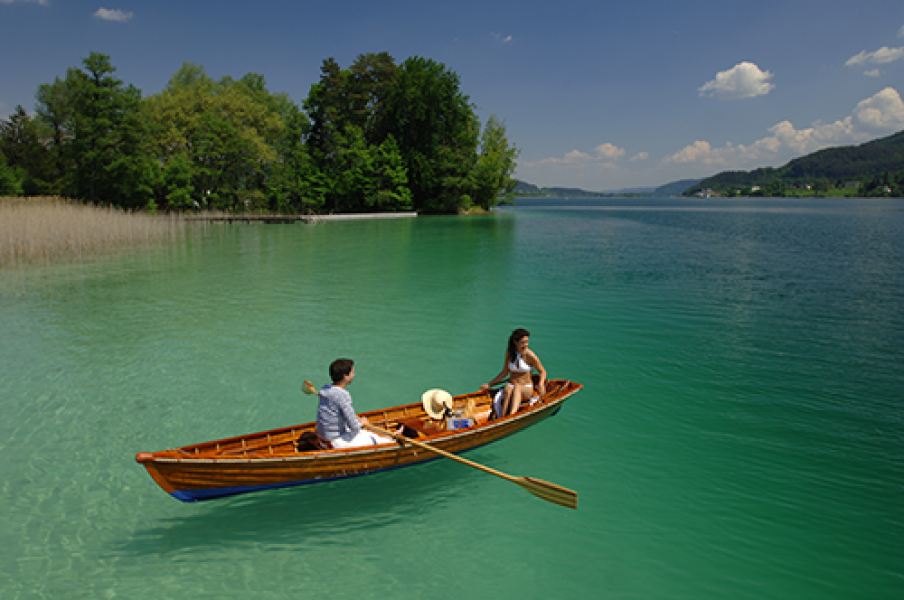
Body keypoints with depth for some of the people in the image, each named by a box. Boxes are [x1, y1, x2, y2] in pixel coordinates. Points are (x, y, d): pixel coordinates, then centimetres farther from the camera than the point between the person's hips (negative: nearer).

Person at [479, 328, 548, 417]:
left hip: (527, 390, -2)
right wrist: (489, 384, 10)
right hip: (512, 387, 2)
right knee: (507, 390, -35)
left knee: (517, 387, -37)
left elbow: (542, 371, 2)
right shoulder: (509, 353, 3)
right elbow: (505, 372, 13)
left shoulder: (530, 356, -8)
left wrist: (541, 384, -18)